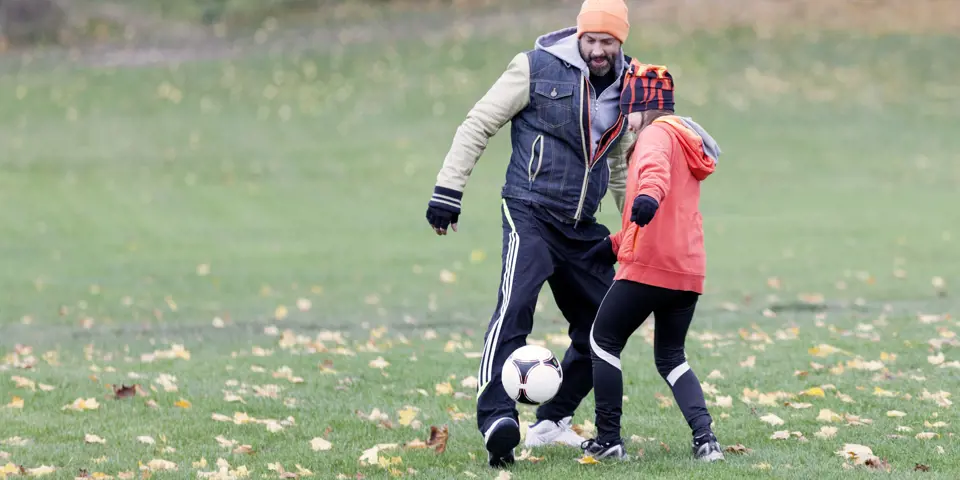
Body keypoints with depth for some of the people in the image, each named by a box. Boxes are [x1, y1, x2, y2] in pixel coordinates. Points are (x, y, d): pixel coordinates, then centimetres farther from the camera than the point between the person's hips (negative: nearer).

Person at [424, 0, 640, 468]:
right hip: (530, 214, -6)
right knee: (515, 305, -27)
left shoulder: (624, 87, 10)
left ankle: (551, 422, 23)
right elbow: (478, 125, -5)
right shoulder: (538, 68, -8)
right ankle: (496, 418, -36)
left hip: (582, 227, 6)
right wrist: (447, 191, -11)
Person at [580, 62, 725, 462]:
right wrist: (616, 244, 25)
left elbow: (655, 166, -32)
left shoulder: (657, 133, -5)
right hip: (689, 269, 9)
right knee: (670, 357, 17)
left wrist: (649, 194, -53)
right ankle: (704, 437, -3)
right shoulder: (685, 138, 24)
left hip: (649, 265, -9)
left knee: (603, 341, 6)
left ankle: (608, 440, 4)